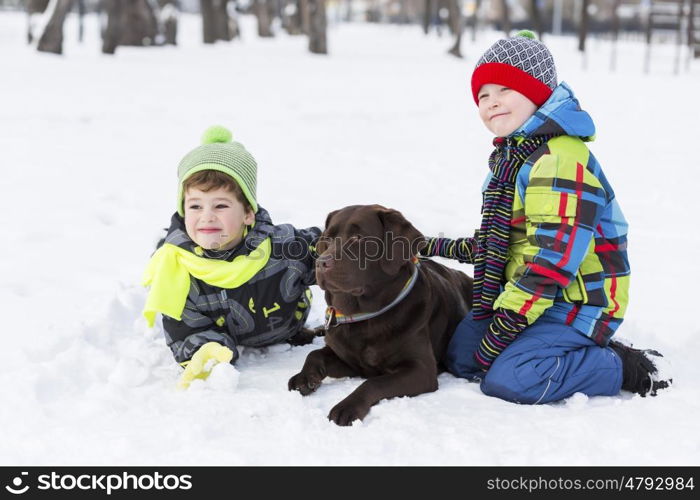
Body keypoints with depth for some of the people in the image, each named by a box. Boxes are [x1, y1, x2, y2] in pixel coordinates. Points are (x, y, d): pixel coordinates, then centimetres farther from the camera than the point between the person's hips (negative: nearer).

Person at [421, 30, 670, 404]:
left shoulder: (560, 159, -22)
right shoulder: (510, 158, 12)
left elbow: (552, 259, -27)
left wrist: (502, 329, -24)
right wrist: (439, 248, 20)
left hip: (578, 305, -10)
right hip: (525, 294, 10)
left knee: (506, 380, -25)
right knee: (461, 357, 0)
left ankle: (627, 369, -7)